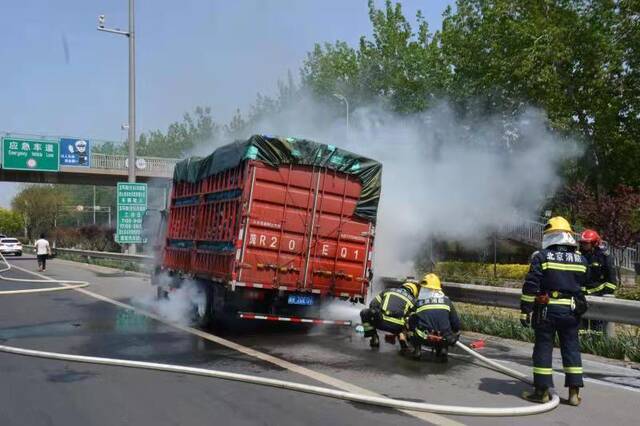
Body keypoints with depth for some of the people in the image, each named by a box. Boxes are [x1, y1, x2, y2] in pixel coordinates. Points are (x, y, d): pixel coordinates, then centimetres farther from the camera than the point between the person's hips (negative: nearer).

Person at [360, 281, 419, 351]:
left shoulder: (389, 291, 25)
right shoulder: (412, 300, 22)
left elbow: (373, 304, 19)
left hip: (381, 321, -2)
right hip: (396, 327, 2)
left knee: (364, 313, 28)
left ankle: (374, 339, 22)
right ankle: (403, 342, 12)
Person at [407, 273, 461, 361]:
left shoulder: (418, 303, 7)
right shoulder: (447, 301, 11)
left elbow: (410, 322, 17)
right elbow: (455, 322, 15)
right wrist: (455, 337, 33)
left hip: (423, 338, -2)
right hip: (444, 339, 2)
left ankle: (417, 349, 13)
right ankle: (442, 349, 10)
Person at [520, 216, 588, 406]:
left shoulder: (542, 257, -7)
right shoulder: (580, 259, 7)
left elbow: (530, 286, -11)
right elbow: (584, 285, 18)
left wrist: (525, 309, -7)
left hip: (547, 309, -4)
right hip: (571, 310, 4)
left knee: (543, 348, 4)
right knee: (571, 348, 11)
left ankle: (542, 390, 7)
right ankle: (574, 392, 12)